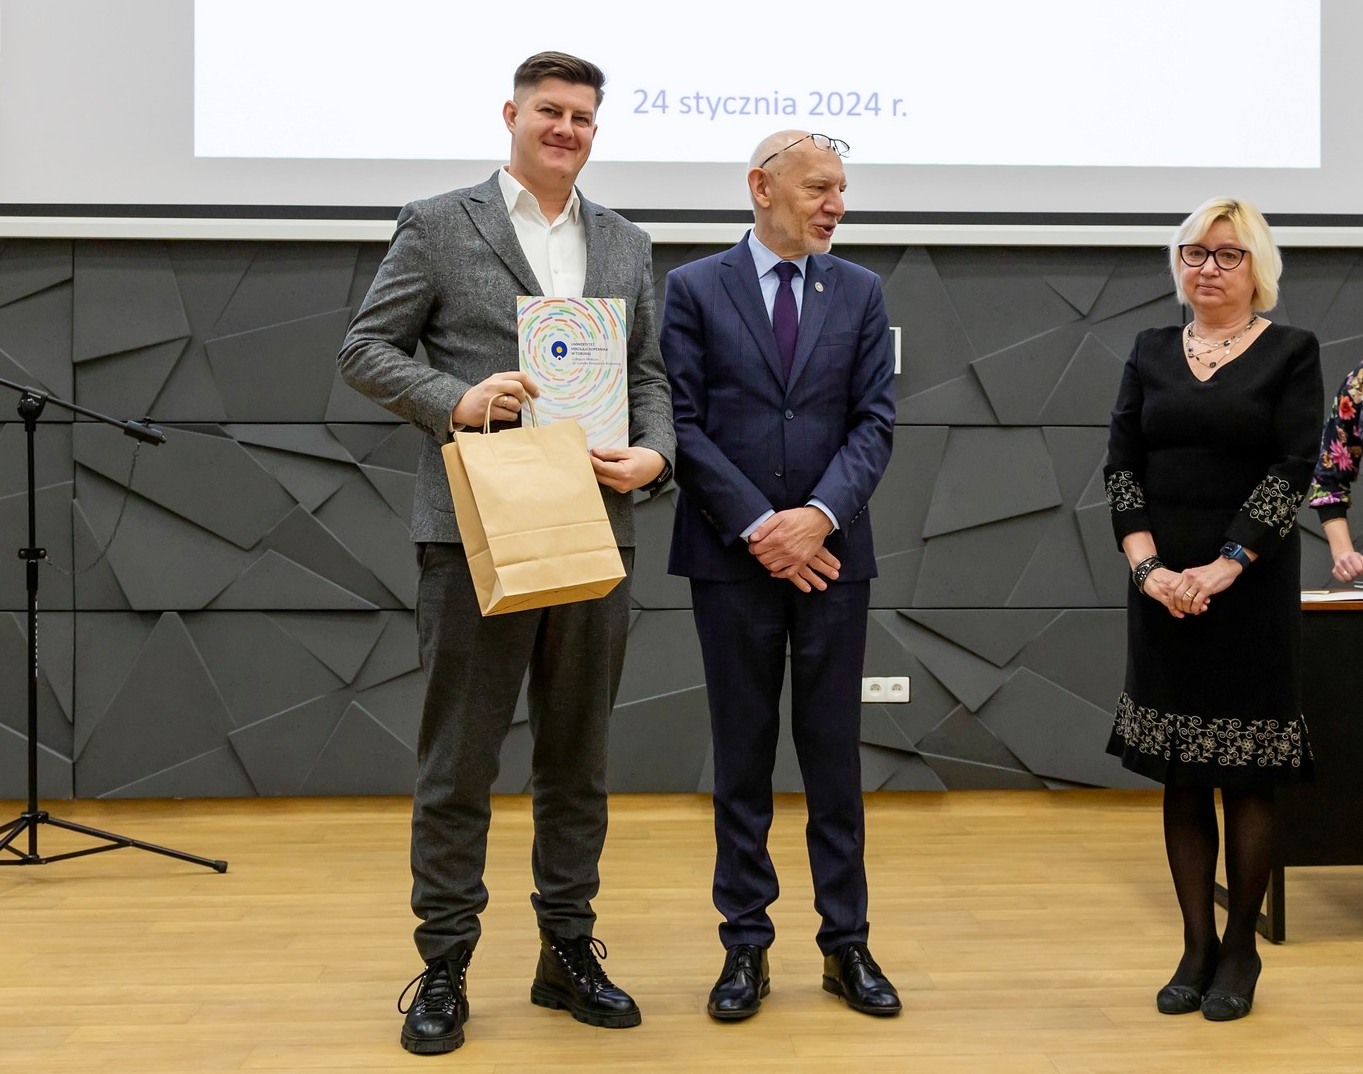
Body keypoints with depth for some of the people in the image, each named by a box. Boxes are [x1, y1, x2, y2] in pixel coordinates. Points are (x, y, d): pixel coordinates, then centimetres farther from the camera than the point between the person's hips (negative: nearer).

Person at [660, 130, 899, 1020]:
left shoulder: (860, 292, 8)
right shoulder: (695, 288, 2)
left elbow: (875, 422, 1)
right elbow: (685, 423, -5)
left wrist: (819, 516, -14)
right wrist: (757, 527, -12)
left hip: (832, 552, 2)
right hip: (731, 556, -1)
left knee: (834, 753, 7)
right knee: (743, 756, 6)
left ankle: (847, 944, 18)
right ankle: (747, 945, 17)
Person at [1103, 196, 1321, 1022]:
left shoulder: (1292, 352, 0)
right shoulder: (1152, 352, 10)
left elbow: (1293, 471, -9)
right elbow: (1121, 464, 3)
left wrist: (1224, 567, -18)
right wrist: (1147, 564, -10)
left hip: (1251, 586, -3)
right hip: (1163, 588, 3)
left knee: (1245, 776, 3)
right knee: (1181, 776, 7)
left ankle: (1240, 952, 16)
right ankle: (1197, 948, 16)